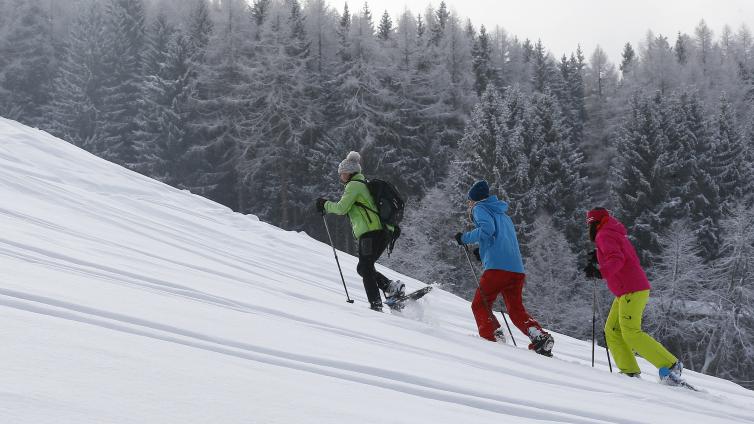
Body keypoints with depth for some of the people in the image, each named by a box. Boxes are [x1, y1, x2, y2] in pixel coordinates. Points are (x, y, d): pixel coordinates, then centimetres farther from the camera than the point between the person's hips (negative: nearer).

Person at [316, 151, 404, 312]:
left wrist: (325, 205, 7)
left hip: (370, 232, -9)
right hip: (384, 233, 9)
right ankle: (392, 287, 0)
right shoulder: (364, 184, 27)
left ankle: (376, 305, -11)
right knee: (364, 268, 14)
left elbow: (341, 208, -8)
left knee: (365, 269, -5)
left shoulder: (354, 185, -2)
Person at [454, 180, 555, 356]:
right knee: (516, 310, 14)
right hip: (517, 269, 7)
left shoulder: (480, 208, 7)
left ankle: (494, 337, -13)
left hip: (497, 267, -7)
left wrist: (465, 238, -3)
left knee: (479, 305, 5)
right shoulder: (503, 214, 31)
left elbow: (487, 228, -13)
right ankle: (540, 336, -5)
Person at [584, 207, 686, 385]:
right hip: (625, 293, 10)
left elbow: (617, 259, -23)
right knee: (612, 331, 6)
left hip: (631, 291, -10)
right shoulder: (618, 235, 23)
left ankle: (670, 365, -13)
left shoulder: (604, 236, -7)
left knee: (631, 333, -14)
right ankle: (630, 371, -2)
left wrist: (601, 272, -38)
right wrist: (600, 259, 25)